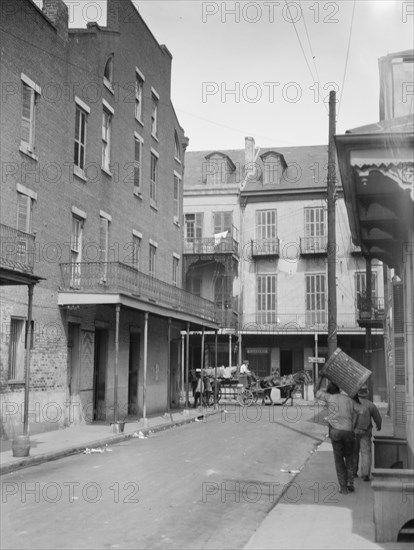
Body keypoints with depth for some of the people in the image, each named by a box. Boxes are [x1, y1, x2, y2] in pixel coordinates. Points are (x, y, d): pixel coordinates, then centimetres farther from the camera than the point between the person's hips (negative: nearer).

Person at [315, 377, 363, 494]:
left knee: (339, 460, 8)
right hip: (349, 431, 1)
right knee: (349, 458, 19)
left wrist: (321, 377, 27)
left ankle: (343, 487, 5)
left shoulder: (330, 398, 7)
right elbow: (363, 411, 8)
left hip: (335, 431, -1)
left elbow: (317, 392, 21)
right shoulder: (349, 399, 12)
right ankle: (350, 483, 9)